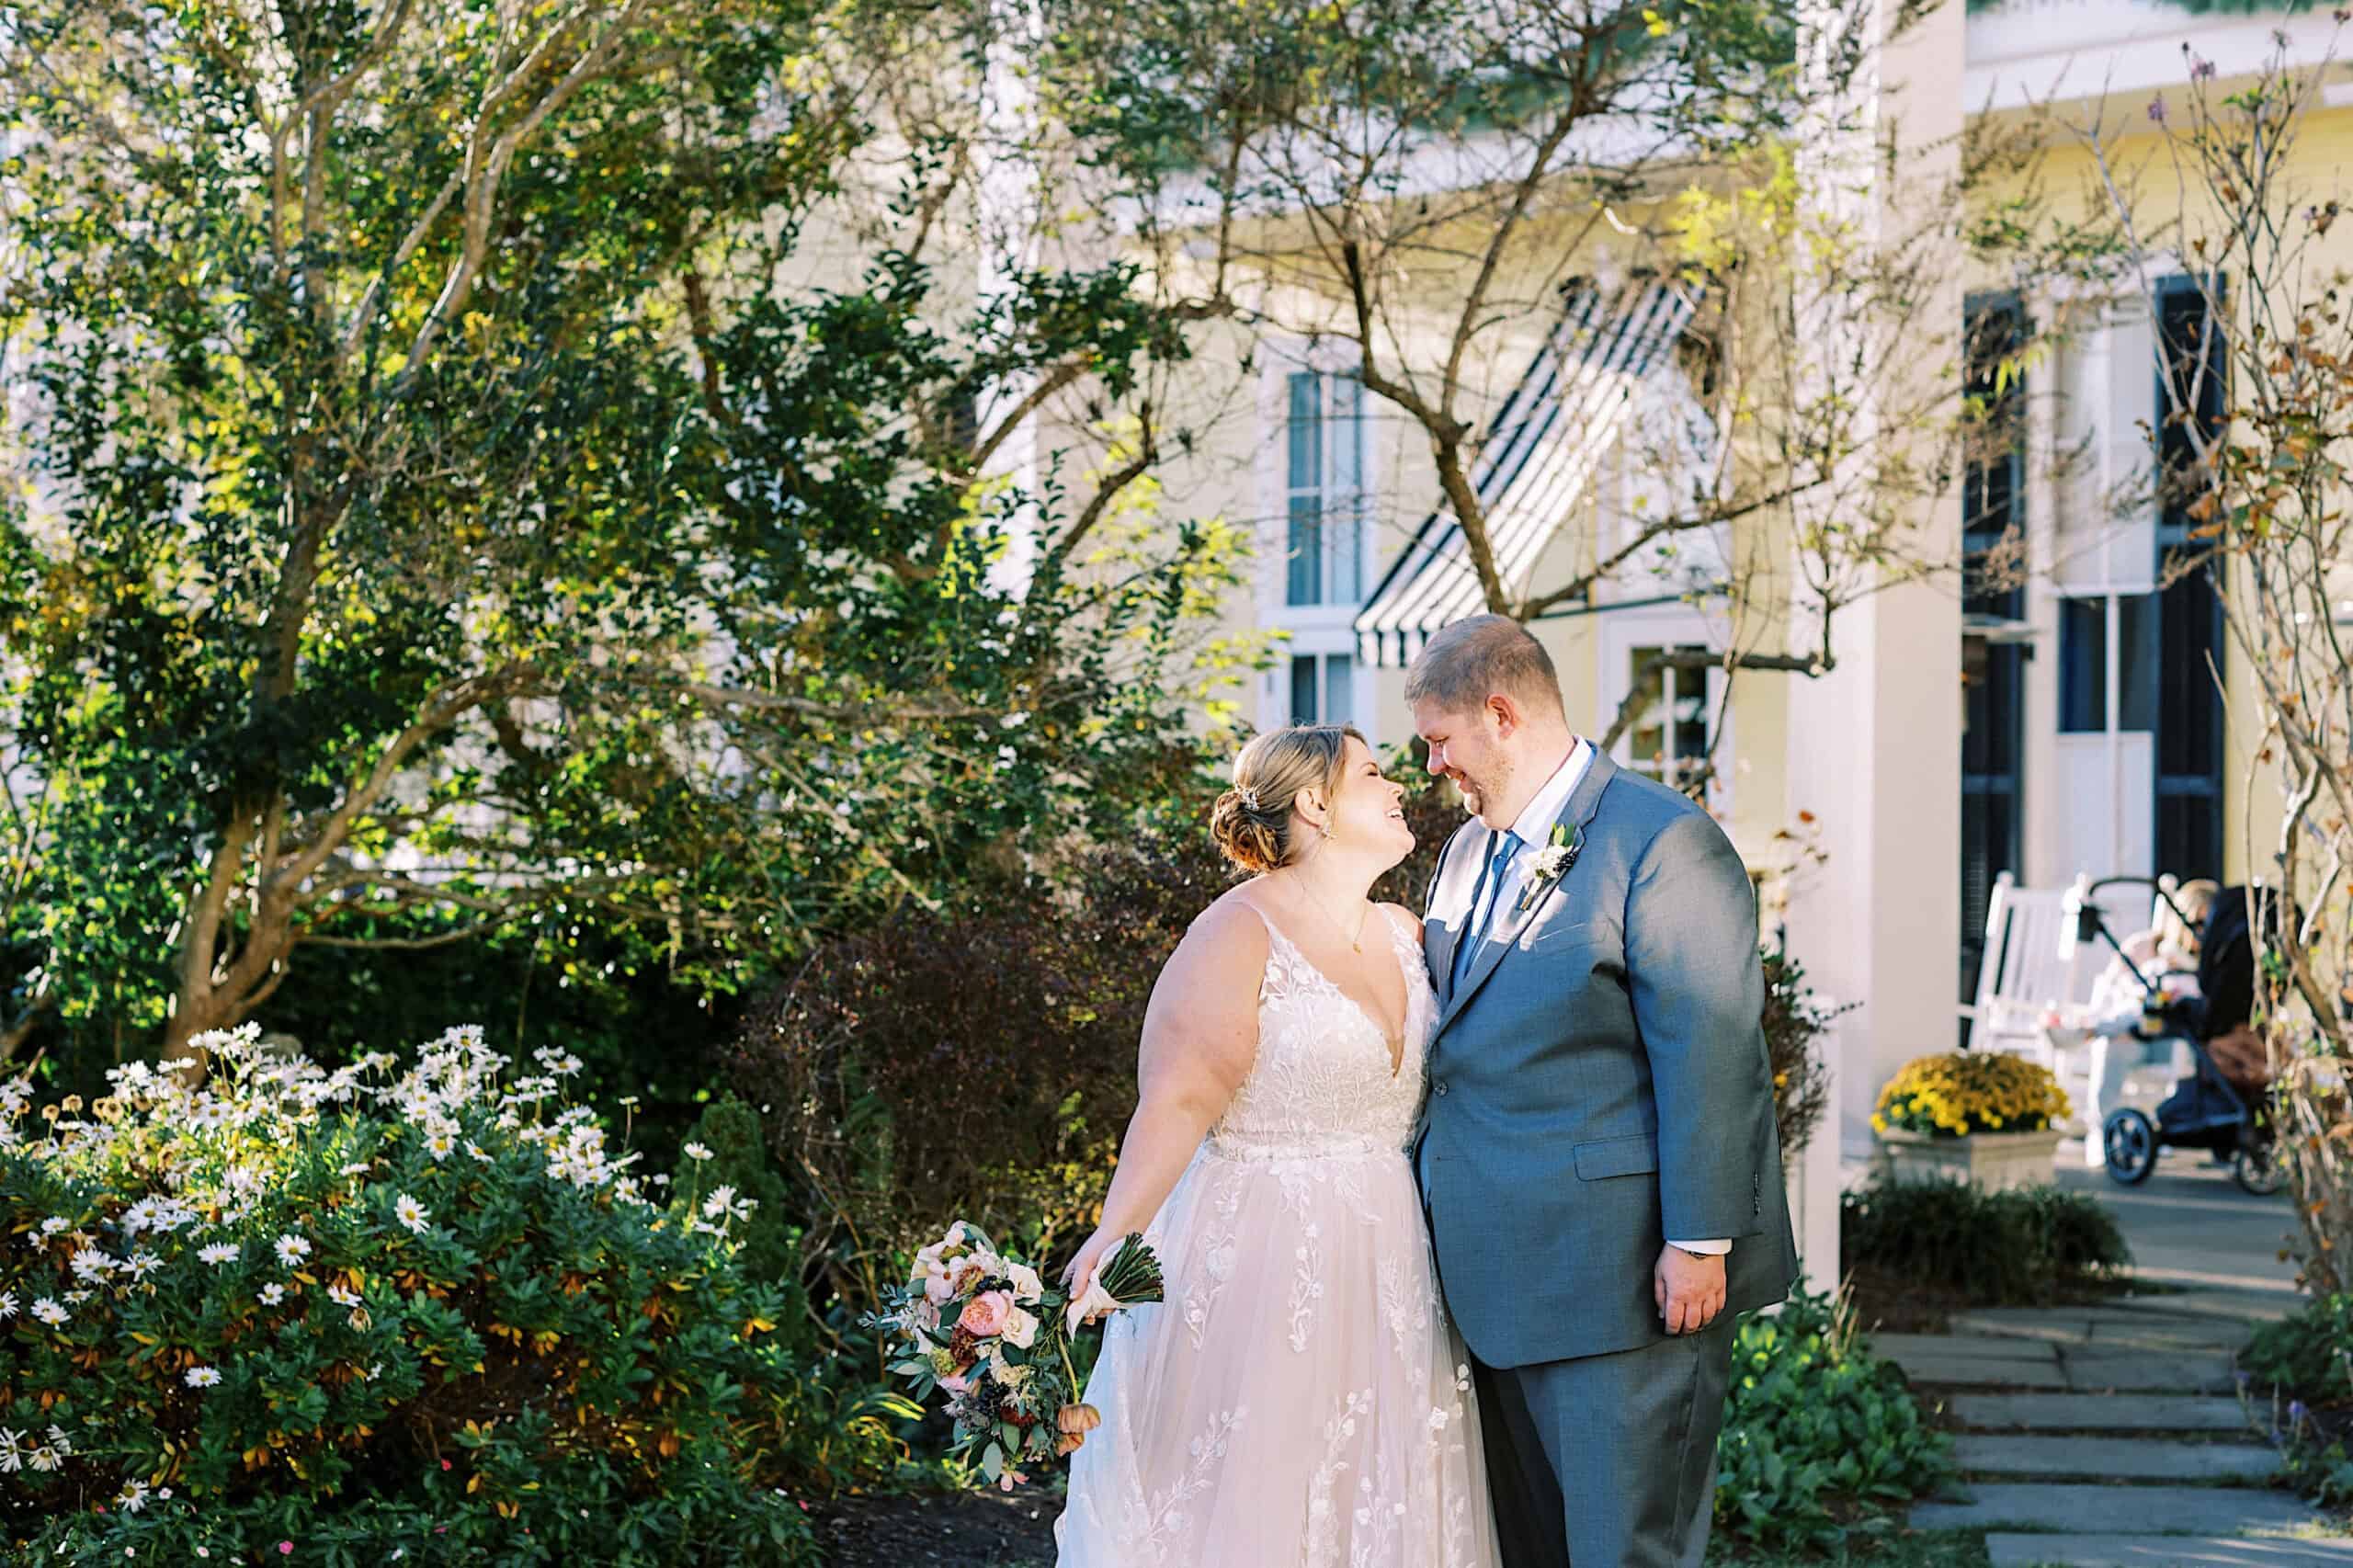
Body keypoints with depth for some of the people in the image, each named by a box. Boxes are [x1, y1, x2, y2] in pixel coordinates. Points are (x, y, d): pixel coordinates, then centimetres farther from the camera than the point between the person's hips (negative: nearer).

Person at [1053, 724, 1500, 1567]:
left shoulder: (1407, 935, 12)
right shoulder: (1241, 933, -9)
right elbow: (1177, 1102, -18)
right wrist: (1115, 1234, -28)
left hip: (1383, 1271, 6)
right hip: (1259, 1267, -6)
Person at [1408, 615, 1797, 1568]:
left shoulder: (1662, 842, -11)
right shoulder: (1471, 850, 17)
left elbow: (1712, 1056, -17)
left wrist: (1701, 1244, -20)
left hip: (1625, 1276, -9)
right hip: (1506, 1275, 9)